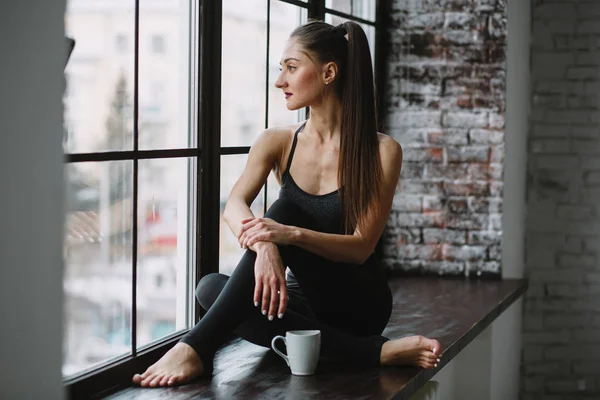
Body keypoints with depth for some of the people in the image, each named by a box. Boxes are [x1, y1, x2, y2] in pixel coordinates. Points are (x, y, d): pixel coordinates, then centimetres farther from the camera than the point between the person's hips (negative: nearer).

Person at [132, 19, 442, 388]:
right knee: (211, 287, -25)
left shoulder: (381, 151, -9)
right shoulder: (278, 143, 2)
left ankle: (197, 347, -37)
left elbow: (361, 246, -16)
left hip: (358, 303, -4)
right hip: (304, 299, 4)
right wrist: (264, 247, -40)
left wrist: (291, 235, -35)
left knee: (281, 213, -28)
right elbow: (234, 206, -16)